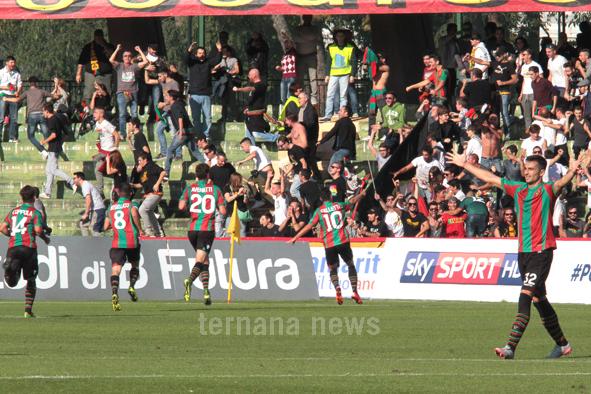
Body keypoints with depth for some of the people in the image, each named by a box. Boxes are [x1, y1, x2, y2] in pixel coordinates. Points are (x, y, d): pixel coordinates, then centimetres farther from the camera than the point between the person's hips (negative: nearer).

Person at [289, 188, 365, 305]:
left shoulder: (319, 211, 1)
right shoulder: (340, 206, 8)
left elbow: (309, 226, -6)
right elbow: (352, 201, 28)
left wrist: (295, 238, -1)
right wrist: (361, 195, 50)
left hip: (329, 245, -1)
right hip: (343, 242, 1)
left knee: (333, 269, 11)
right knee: (351, 265, 15)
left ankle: (338, 290, -15)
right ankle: (355, 292, 4)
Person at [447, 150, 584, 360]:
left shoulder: (547, 191, -5)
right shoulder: (518, 190, 13)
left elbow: (561, 183, -27)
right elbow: (491, 178, 22)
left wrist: (572, 172, -49)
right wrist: (465, 165, 28)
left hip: (541, 251, -7)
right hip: (523, 252, 7)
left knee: (525, 297, -16)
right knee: (539, 299, 13)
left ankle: (511, 347, -23)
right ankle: (562, 344, 26)